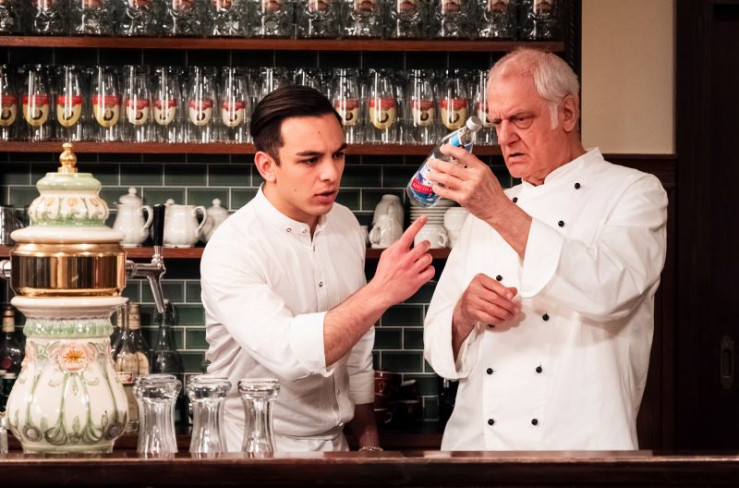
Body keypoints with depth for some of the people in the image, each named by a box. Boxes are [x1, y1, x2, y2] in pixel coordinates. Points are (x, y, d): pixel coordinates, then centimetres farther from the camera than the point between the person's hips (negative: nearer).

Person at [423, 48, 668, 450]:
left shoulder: (635, 192, 0)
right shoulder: (485, 210, 14)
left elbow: (608, 289, -20)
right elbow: (441, 349, 13)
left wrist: (501, 212, -25)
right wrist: (464, 314, -9)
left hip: (579, 442, -4)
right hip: (474, 439, 4)